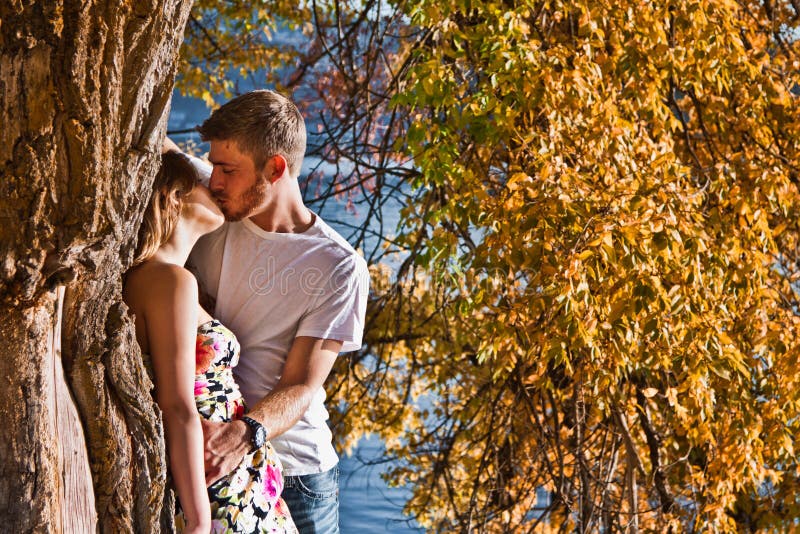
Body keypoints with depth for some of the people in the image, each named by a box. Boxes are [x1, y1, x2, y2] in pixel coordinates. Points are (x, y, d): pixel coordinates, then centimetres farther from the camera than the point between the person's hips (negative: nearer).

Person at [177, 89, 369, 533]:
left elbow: (301, 386, -15)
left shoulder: (340, 269, -10)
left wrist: (244, 434, -35)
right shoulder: (213, 210, -1)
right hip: (195, 461, 3)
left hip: (292, 475, -2)